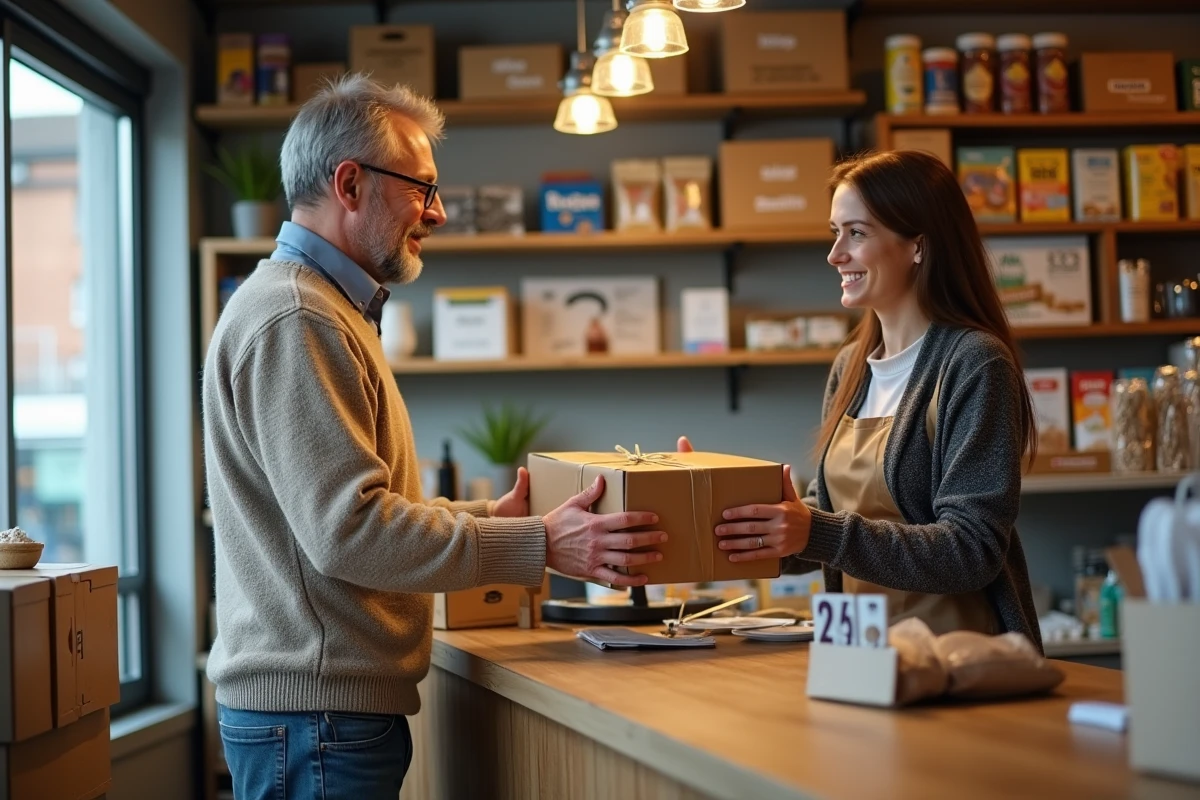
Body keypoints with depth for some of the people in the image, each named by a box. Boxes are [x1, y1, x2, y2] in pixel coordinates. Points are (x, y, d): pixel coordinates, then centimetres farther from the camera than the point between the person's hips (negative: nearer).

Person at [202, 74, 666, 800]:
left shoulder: (328, 309, 18)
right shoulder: (295, 320, -17)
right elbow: (347, 529, -24)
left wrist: (487, 518, 13)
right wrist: (541, 546, -22)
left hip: (327, 704, 10)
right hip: (315, 713, -10)